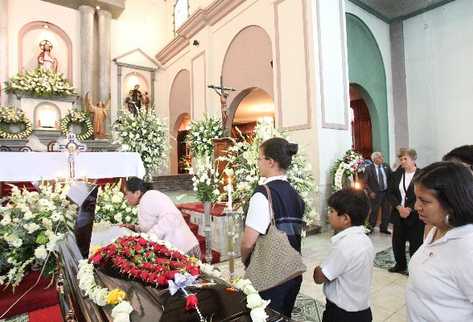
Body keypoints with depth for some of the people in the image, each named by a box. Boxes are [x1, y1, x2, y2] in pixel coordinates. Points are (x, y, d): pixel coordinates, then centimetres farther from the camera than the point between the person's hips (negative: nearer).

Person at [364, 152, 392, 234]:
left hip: (386, 192, 4)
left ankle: (384, 228, 28)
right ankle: (371, 227, 24)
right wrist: (370, 192, -14)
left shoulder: (386, 167, 2)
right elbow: (365, 182, -9)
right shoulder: (369, 168, -10)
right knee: (374, 211, 6)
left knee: (386, 211, 11)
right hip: (375, 194, -4)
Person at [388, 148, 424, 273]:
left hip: (415, 215, -4)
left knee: (415, 243, 5)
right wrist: (399, 207, -9)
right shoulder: (397, 174, 6)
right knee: (397, 241, 11)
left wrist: (409, 209, -15)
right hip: (398, 213, 5)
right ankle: (400, 265, 29)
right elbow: (391, 193, 5)